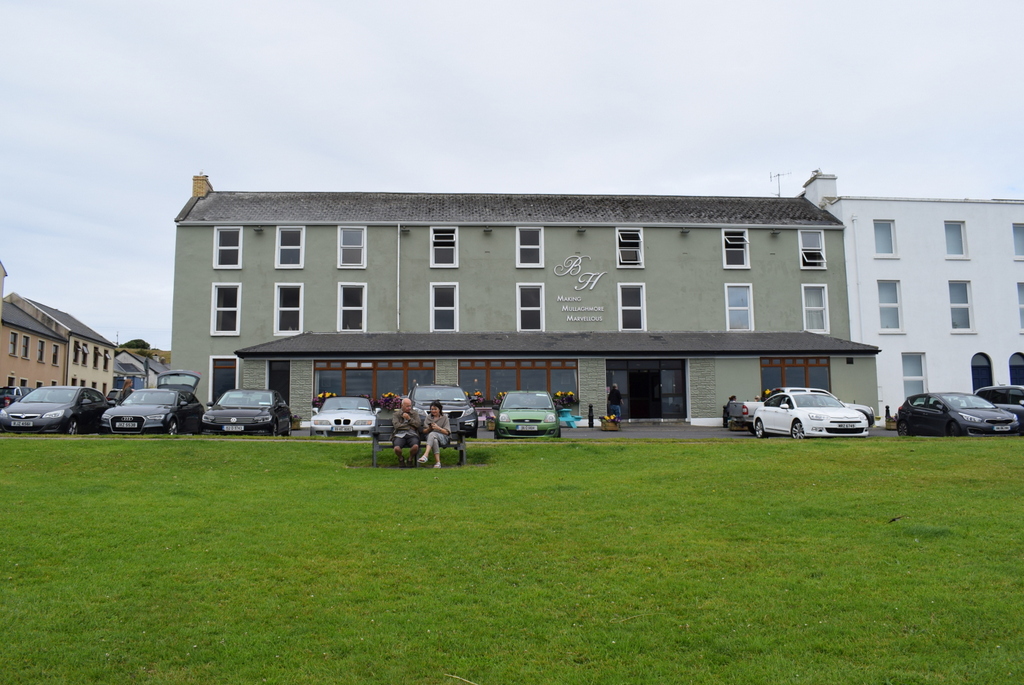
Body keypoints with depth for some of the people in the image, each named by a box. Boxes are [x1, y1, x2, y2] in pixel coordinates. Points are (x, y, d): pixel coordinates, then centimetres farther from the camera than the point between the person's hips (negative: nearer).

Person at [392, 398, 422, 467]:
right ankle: (401, 459, 6)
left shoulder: (415, 413, 17)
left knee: (415, 446, -34)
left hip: (412, 435, 1)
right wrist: (409, 426, -3)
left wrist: (409, 419, -6)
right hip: (400, 435, 0)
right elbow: (396, 425, -3)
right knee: (397, 448, -32)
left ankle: (411, 459, 2)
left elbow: (417, 424, 4)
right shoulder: (397, 414, 13)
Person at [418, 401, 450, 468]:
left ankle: (425, 455, -55)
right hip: (430, 437, 2)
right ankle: (438, 462, -45)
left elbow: (447, 432, 4)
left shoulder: (444, 418, 12)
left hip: (443, 438, -2)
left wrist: (438, 428, -11)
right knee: (434, 440, -38)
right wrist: (429, 428, -6)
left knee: (432, 434, -37)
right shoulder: (428, 417, 19)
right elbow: (424, 431, 16)